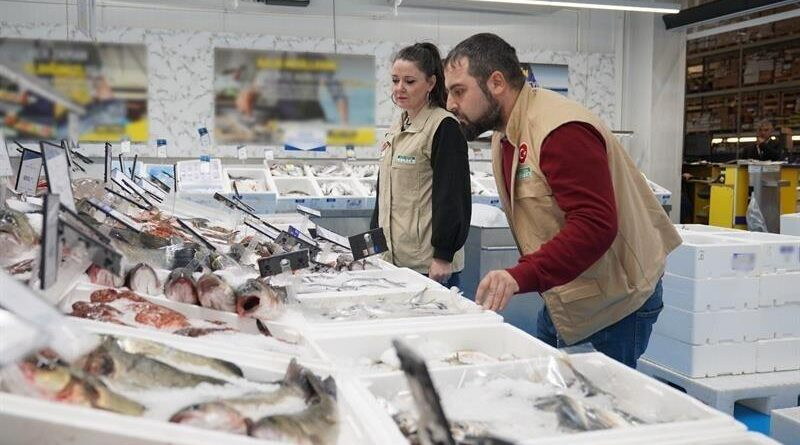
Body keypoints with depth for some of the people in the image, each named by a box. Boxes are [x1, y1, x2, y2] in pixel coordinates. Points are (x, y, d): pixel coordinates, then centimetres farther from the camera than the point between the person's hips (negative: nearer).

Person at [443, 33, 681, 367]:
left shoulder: (561, 130, -23)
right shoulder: (505, 135, 9)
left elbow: (596, 225, -31)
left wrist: (521, 276, -38)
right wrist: (520, 276, 2)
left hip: (617, 300, -9)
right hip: (564, 296, 9)